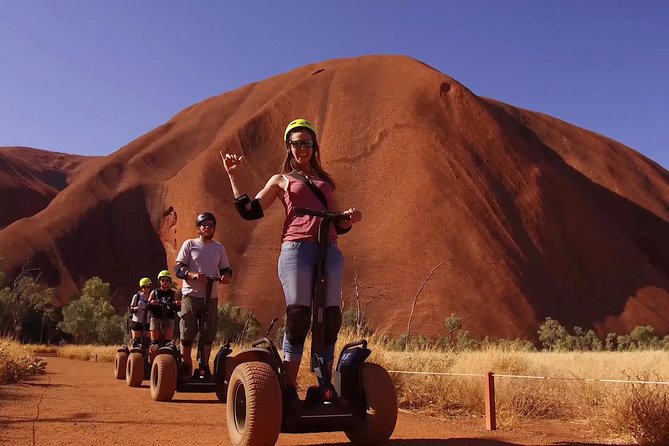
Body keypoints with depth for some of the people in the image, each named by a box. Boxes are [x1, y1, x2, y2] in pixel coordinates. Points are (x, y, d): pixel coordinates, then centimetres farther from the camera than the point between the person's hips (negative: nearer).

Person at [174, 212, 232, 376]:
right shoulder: (190, 244, 3)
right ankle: (186, 364, 12)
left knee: (209, 333, 4)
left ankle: (205, 366, 17)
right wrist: (194, 274, -22)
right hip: (191, 295, -3)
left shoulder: (219, 247, 13)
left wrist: (226, 276, -7)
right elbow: (178, 269, -2)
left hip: (211, 296, 3)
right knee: (187, 332, -3)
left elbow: (225, 269, 17)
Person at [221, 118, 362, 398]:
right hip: (296, 249, -4)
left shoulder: (325, 181, 27)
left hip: (330, 251, 4)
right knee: (298, 319, -7)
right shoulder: (281, 180, 17)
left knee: (330, 321, 0)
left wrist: (350, 219, 3)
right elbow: (250, 211, 6)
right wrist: (233, 176, 4)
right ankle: (289, 390, 0)